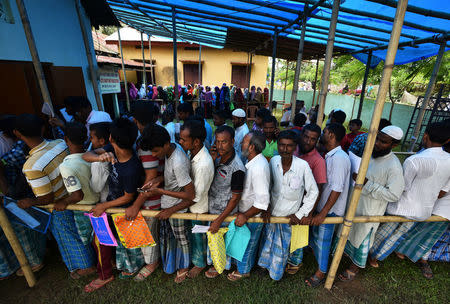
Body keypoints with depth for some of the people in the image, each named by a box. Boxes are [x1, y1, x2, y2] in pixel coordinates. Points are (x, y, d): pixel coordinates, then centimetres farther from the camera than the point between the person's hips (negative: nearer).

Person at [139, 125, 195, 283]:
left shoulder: (178, 163, -36)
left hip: (177, 207, -8)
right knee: (166, 236, 27)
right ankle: (170, 264, 55)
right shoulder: (171, 149, -9)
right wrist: (160, 179, -11)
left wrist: (161, 191, -25)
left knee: (181, 239, 18)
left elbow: (190, 195, -30)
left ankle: (183, 267, 47)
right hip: (166, 204, 8)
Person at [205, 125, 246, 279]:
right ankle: (213, 260, 58)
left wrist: (219, 220, -18)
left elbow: (236, 197, -23)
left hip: (224, 211, -7)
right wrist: (212, 160, -16)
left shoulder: (237, 168, -31)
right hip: (212, 207, 7)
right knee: (212, 236, 29)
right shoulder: (218, 156, -9)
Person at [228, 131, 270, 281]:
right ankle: (247, 263, 54)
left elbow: (262, 201, -32)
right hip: (245, 210, 8)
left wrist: (245, 216, -23)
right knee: (249, 242, 29)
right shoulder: (253, 161, -3)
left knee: (247, 243, 17)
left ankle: (243, 270, 43)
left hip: (253, 215, -8)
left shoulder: (259, 168, -34)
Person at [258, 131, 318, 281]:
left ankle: (276, 273, 49)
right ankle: (265, 265, 54)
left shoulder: (303, 165, -24)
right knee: (267, 242, 24)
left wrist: (301, 214, -10)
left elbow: (313, 192, -12)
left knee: (282, 248, 20)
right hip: (271, 212, 3)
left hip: (289, 216, -2)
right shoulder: (274, 161, -14)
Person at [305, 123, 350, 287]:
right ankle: (316, 253, 51)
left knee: (323, 240, 8)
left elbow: (337, 189, -26)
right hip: (322, 204, 8)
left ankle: (320, 273, 29)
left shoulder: (339, 158, -24)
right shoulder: (330, 155, 5)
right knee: (315, 234, 24)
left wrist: (323, 213, -24)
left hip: (330, 209, -8)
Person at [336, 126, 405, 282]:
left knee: (362, 238, 14)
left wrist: (367, 183, -29)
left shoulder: (394, 167, -25)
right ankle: (348, 251, 55)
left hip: (370, 210, -6)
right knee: (350, 230, 27)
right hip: (355, 202, 7)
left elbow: (394, 195, -24)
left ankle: (355, 266, 38)